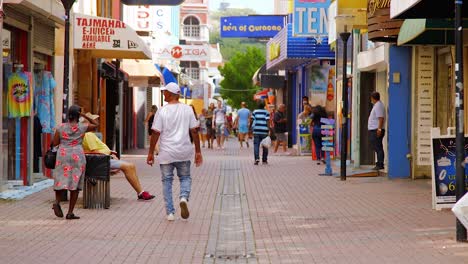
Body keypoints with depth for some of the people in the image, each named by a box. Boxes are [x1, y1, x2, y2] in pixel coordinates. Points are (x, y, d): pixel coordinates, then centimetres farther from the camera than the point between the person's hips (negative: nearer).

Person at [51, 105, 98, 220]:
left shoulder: (61, 127, 1)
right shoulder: (82, 127, -1)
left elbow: (55, 143, 2)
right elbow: (96, 124, 14)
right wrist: (85, 116, 6)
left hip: (63, 156, 2)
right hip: (77, 157, -1)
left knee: (61, 181, 10)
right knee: (75, 184, 2)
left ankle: (57, 202, -18)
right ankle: (70, 212, -1)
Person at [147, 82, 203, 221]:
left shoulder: (162, 111, -7)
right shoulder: (187, 110, 1)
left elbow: (156, 133, -7)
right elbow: (194, 131, 1)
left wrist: (151, 153, 1)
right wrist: (198, 151, 8)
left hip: (166, 153, -2)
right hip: (184, 152, 2)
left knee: (167, 181, 8)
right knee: (185, 177, 17)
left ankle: (170, 212, 5)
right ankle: (184, 197, -13)